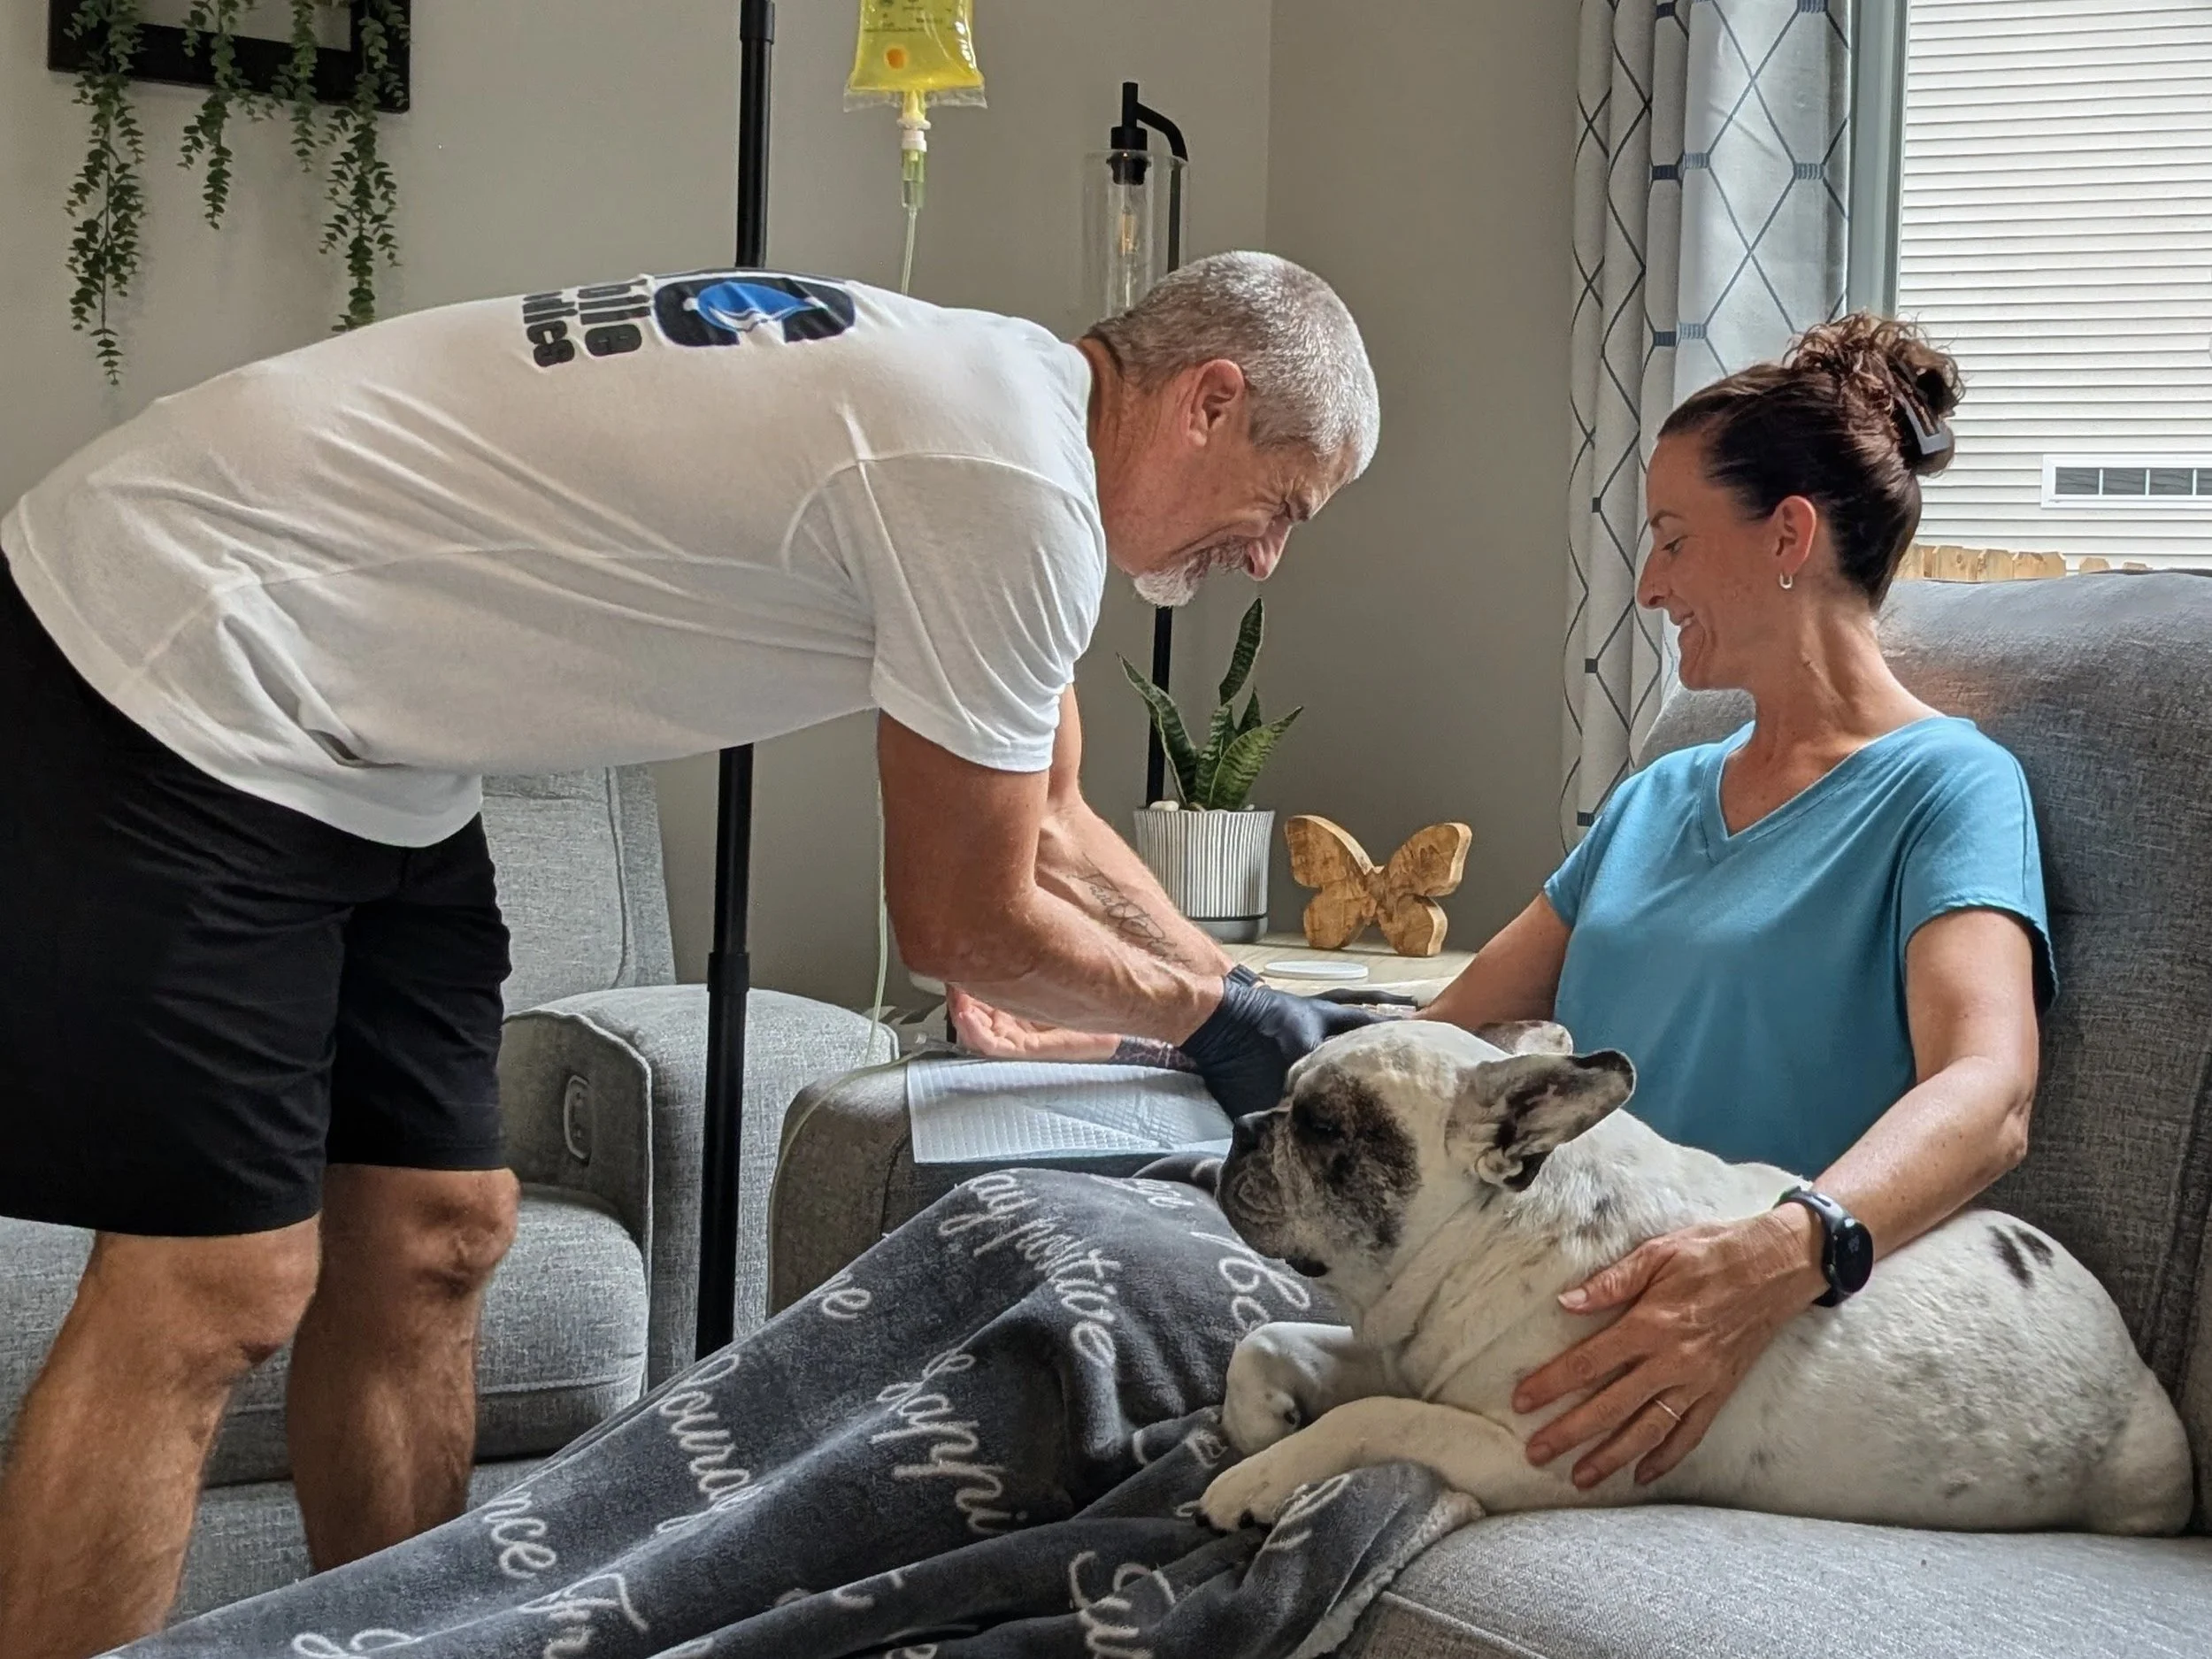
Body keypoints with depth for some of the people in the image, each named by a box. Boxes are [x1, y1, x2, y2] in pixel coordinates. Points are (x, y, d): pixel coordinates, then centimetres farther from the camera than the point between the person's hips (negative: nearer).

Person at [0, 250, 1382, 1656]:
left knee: (430, 1243, 11)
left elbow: (1041, 826, 21)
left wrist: (1245, 1000, 17)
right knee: (216, 1295, -11)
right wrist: (1204, 1013, 5)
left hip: (347, 749, 10)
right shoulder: (1013, 489, -21)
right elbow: (965, 921, -10)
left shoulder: (992, 391, 10)